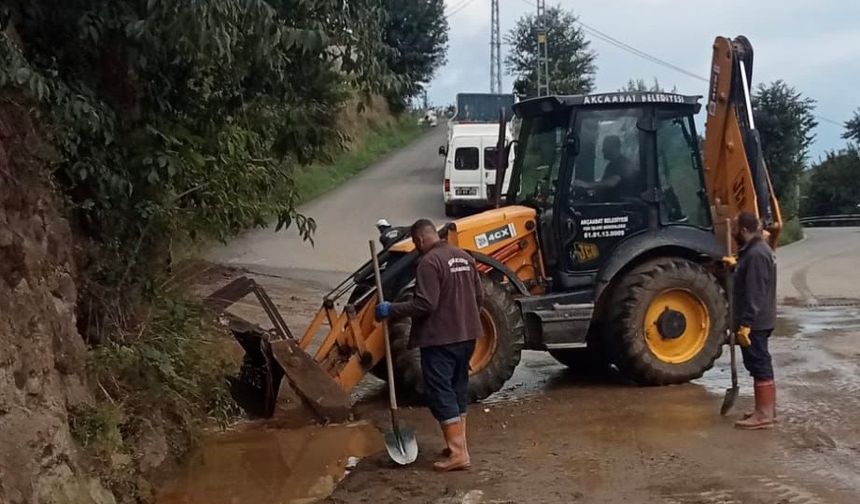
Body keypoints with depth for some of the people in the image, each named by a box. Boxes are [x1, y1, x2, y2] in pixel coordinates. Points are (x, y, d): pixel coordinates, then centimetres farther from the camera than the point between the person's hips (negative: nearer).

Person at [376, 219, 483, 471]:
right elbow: (479, 297, 14)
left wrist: (392, 310, -13)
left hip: (440, 338, -9)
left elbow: (424, 304, -23)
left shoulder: (429, 262, -17)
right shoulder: (464, 257, 10)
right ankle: (458, 444, 24)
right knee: (458, 389, 17)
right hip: (466, 335, 9)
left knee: (440, 393, -5)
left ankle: (458, 453, -9)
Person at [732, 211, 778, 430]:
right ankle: (768, 408, 25)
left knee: (759, 365, -6)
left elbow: (754, 295, -25)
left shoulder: (756, 255, -21)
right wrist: (736, 265, 40)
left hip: (754, 323, -11)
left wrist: (745, 324, -26)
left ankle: (764, 415, -3)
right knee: (761, 364, 16)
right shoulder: (757, 249, 13)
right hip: (759, 321, 11)